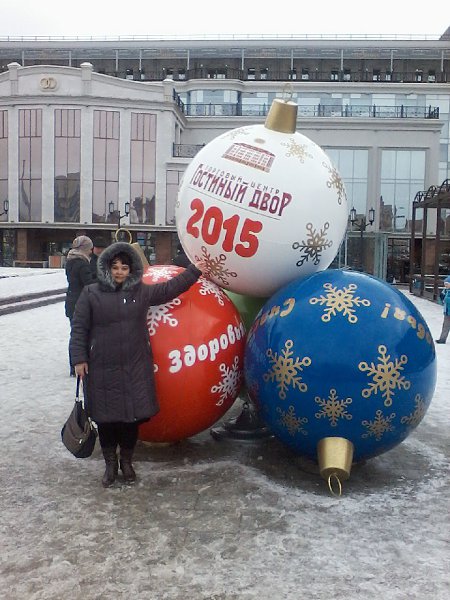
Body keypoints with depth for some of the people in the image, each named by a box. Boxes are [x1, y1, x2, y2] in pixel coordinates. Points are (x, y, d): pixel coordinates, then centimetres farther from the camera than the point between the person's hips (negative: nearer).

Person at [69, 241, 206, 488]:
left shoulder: (141, 291, 7)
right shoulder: (91, 293, 1)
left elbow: (170, 288, 13)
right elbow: (79, 328, 2)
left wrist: (194, 271, 12)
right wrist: (79, 358, -3)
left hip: (135, 368, 2)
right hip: (102, 370, -1)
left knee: (133, 416, 4)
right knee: (105, 418, 6)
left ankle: (126, 461, 27)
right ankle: (110, 463, 27)